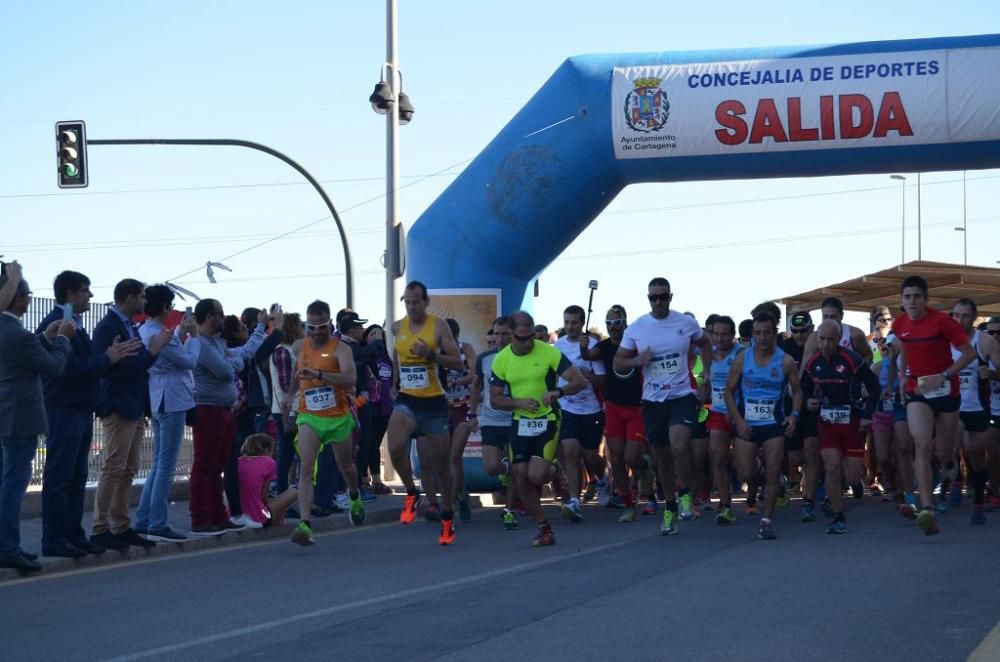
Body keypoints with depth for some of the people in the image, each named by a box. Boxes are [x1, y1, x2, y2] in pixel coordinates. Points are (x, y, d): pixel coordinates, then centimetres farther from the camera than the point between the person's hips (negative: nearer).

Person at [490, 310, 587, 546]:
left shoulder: (549, 353, -10)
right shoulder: (501, 359, 0)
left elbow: (579, 380, -11)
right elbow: (495, 399, 4)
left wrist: (557, 392, -28)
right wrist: (519, 402, -14)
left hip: (547, 421, -4)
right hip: (519, 424, 4)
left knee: (536, 476, -17)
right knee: (521, 482, 1)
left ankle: (551, 473, 21)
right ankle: (544, 529, 16)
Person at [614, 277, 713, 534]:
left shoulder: (686, 323, -2)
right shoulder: (636, 328, -1)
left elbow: (705, 344, 17)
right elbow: (618, 362, 5)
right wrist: (637, 361, -15)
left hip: (683, 395, -2)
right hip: (653, 400, 2)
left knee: (679, 445, -26)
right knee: (662, 457, 11)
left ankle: (685, 492, -2)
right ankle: (670, 506, 29)